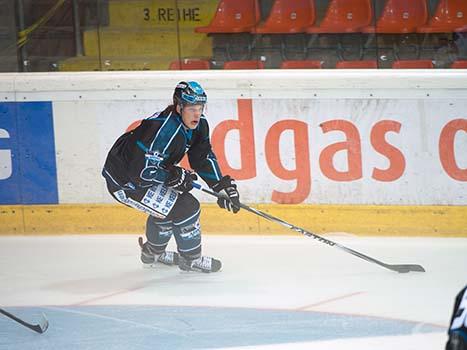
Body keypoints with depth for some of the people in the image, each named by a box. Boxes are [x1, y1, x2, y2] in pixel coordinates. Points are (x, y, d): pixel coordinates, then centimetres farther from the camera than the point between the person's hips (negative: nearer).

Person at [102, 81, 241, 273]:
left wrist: (222, 185, -1)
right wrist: (174, 176, -20)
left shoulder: (198, 124, -3)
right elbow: (141, 171, -31)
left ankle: (154, 252, 48)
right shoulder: (164, 129, -31)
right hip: (125, 182, -10)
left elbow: (203, 158, 8)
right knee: (186, 207, -12)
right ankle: (191, 258, 8)